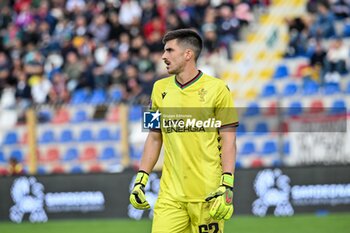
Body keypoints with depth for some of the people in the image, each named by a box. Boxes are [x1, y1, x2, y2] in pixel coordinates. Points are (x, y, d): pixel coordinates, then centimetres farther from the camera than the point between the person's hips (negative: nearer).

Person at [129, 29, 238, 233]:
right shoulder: (160, 89, 11)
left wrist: (227, 185, -13)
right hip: (171, 193, 4)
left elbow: (228, 141, -4)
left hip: (208, 193, -4)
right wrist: (141, 180, 9)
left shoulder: (216, 88, -3)